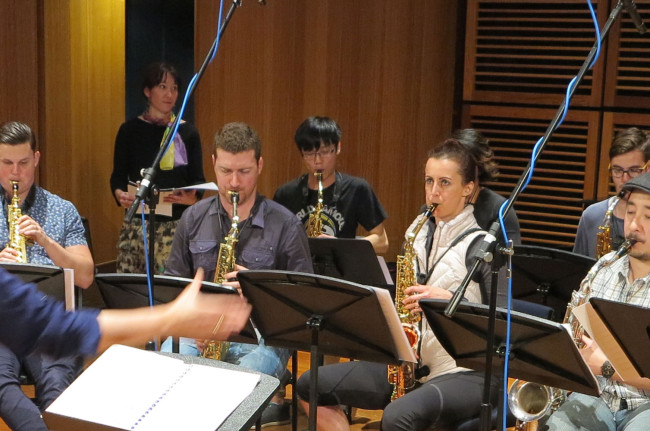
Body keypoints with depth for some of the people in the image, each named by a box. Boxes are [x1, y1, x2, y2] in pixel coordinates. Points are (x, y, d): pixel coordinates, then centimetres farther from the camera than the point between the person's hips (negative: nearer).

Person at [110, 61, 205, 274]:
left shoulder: (188, 132, 9)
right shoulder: (130, 130, 7)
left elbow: (198, 179, 7)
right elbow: (118, 175, 8)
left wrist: (192, 196, -14)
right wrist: (119, 193, -13)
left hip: (178, 224, 0)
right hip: (137, 224, 0)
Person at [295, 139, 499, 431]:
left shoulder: (481, 244, -9)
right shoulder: (420, 233, 10)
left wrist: (448, 298, -23)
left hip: (465, 373, -7)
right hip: (412, 367, 8)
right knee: (310, 385, 1)